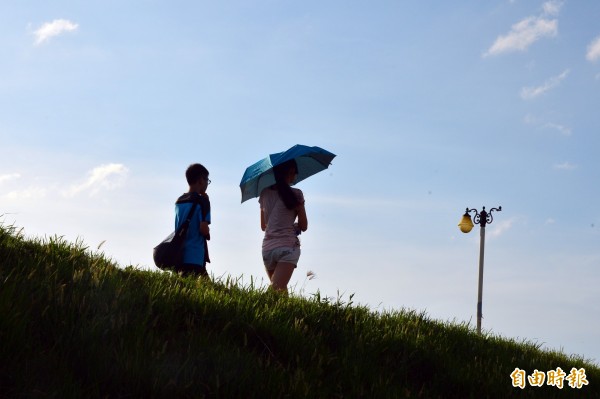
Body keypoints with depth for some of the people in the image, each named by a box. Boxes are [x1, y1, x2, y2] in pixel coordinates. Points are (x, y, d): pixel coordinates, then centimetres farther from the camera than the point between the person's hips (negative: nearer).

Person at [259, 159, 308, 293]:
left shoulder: (264, 194, 13)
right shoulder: (295, 194, -2)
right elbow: (304, 226, 3)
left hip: (267, 248, 6)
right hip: (288, 246, -6)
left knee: (279, 291, 19)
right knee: (277, 291, -18)